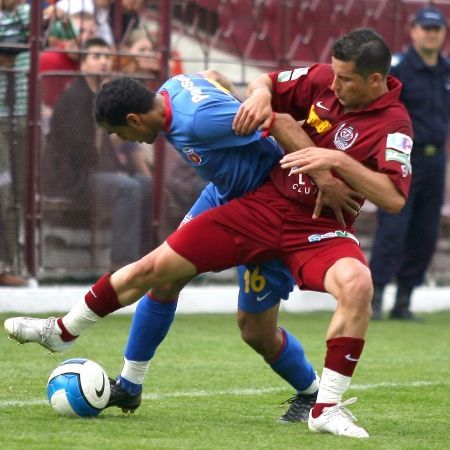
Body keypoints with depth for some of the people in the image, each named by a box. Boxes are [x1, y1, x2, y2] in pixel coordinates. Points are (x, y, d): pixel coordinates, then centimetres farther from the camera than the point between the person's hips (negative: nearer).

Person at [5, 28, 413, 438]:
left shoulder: (393, 124, -18)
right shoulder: (325, 79, -4)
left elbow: (394, 198, -30)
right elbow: (268, 83, 14)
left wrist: (338, 160, -35)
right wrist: (260, 94, -9)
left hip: (319, 230, -4)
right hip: (265, 204, 4)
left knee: (357, 284, -38)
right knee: (154, 267, 6)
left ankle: (327, 409, -24)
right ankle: (62, 331, 31)